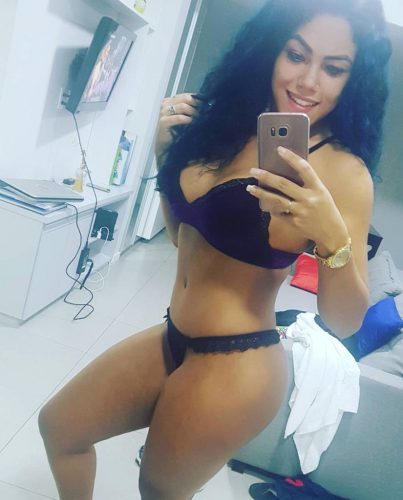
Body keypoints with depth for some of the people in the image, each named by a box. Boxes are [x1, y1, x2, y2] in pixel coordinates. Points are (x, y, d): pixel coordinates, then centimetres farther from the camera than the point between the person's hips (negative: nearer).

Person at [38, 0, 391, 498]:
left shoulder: (343, 171, -17)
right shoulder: (226, 124, 1)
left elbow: (345, 321, -17)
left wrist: (333, 237, -34)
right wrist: (165, 151, -2)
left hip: (234, 368, -7)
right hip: (173, 340, 7)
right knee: (58, 427, 21)